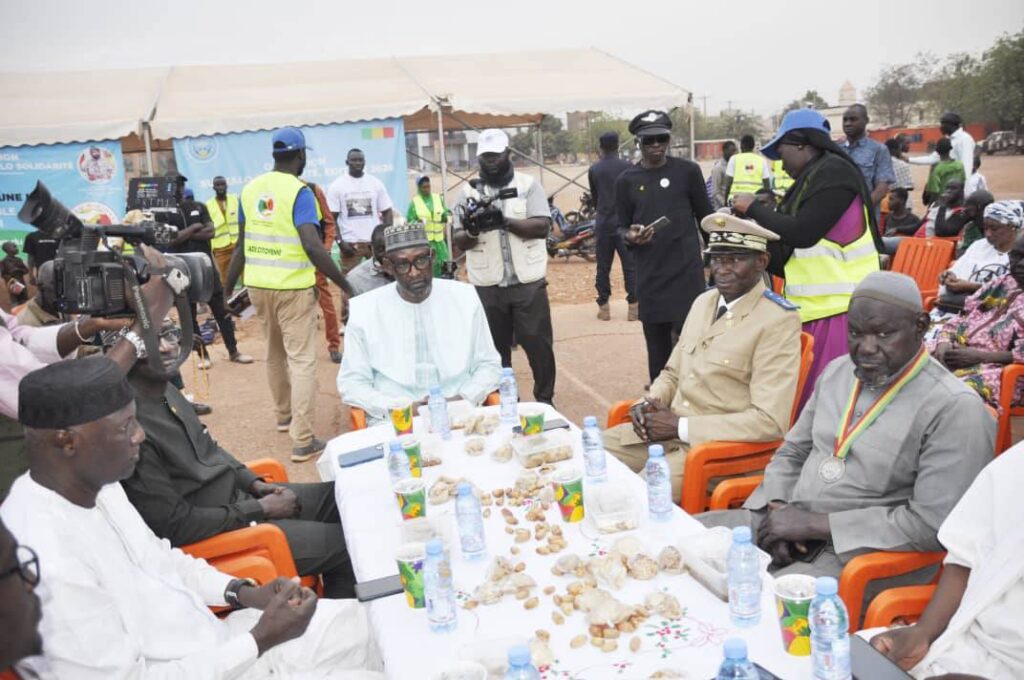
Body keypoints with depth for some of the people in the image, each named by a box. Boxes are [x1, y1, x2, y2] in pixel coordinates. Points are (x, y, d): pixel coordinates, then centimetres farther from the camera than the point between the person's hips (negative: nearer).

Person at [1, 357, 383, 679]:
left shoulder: (94, 484, -3)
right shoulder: (48, 564, -31)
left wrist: (243, 592, -2)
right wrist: (261, 640, -21)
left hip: (214, 642, 8)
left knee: (366, 620, 9)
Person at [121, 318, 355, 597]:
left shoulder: (165, 389, 0)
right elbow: (175, 525, -24)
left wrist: (256, 484, 3)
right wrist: (260, 509, -16)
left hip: (238, 495, 9)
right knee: (346, 543, -8)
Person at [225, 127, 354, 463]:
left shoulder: (249, 189, 5)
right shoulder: (299, 192, -12)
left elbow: (241, 246, 10)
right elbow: (312, 246, -23)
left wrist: (228, 289, 19)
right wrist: (345, 285, -18)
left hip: (257, 285, 6)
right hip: (292, 287, -6)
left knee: (274, 353, 21)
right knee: (302, 360, -2)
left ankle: (284, 415, 39)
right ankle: (303, 441, -3)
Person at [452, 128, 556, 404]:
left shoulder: (528, 185, 2)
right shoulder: (470, 190, 6)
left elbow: (542, 226, -11)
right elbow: (458, 241, 1)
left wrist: (505, 221, -25)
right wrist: (471, 231, -23)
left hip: (528, 282, -1)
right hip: (487, 286, 2)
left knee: (538, 344, 4)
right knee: (495, 348, 10)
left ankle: (545, 400, 18)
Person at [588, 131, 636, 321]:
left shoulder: (594, 170, 4)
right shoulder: (627, 167, -5)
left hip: (603, 224, 3)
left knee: (603, 267, 8)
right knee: (630, 266, 1)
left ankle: (604, 306, 10)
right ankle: (633, 306, -1)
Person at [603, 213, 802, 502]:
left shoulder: (779, 322, -14)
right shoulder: (704, 301, 10)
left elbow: (770, 421, -20)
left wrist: (681, 426, -19)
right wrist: (650, 403, -3)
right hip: (668, 428, 7)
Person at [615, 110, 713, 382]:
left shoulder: (688, 171, 1)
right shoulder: (626, 181, 5)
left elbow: (705, 217, 8)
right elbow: (620, 227, 10)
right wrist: (631, 236, -13)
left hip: (687, 273, -2)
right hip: (649, 277, 2)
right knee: (657, 349, 9)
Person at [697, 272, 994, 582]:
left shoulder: (955, 408, -12)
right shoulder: (837, 371, 11)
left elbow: (933, 524, -17)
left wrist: (817, 524, -16)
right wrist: (778, 508, -3)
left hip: (856, 554, -7)